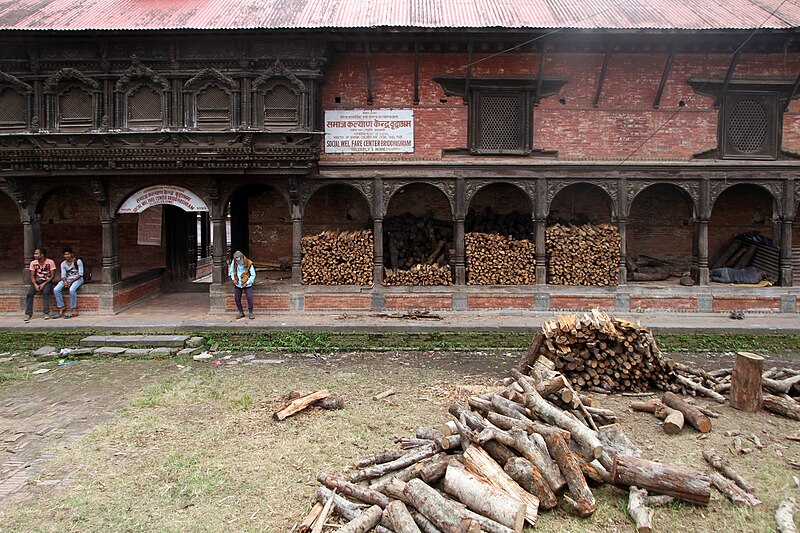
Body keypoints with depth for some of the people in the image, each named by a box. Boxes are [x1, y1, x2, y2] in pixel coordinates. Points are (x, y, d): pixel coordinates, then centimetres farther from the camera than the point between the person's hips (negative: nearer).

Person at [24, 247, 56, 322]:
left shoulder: (50, 262, -9)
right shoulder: (33, 263, 2)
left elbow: (53, 275, -9)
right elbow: (32, 276, 3)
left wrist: (44, 284, -19)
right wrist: (35, 284, -16)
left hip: (47, 281, -3)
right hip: (37, 281, 3)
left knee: (45, 292, -32)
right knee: (30, 293, -22)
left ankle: (47, 313, -25)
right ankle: (28, 314, -19)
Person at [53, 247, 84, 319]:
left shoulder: (78, 261, -7)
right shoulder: (63, 264, 8)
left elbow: (80, 274, -10)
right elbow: (63, 275, 5)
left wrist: (71, 281, -19)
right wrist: (65, 281, -18)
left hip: (77, 279, -5)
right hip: (67, 279, 5)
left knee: (72, 289, -36)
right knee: (56, 290, -19)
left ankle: (74, 309, -26)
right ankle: (61, 310, -16)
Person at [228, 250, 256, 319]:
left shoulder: (249, 263, -16)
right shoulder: (234, 262, -6)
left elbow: (253, 275, -9)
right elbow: (231, 271, 12)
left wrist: (247, 283, -15)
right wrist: (233, 279, -1)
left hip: (247, 285, -4)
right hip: (237, 284, 4)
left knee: (250, 298, -9)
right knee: (237, 299, 7)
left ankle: (250, 313, 6)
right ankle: (241, 313, 22)